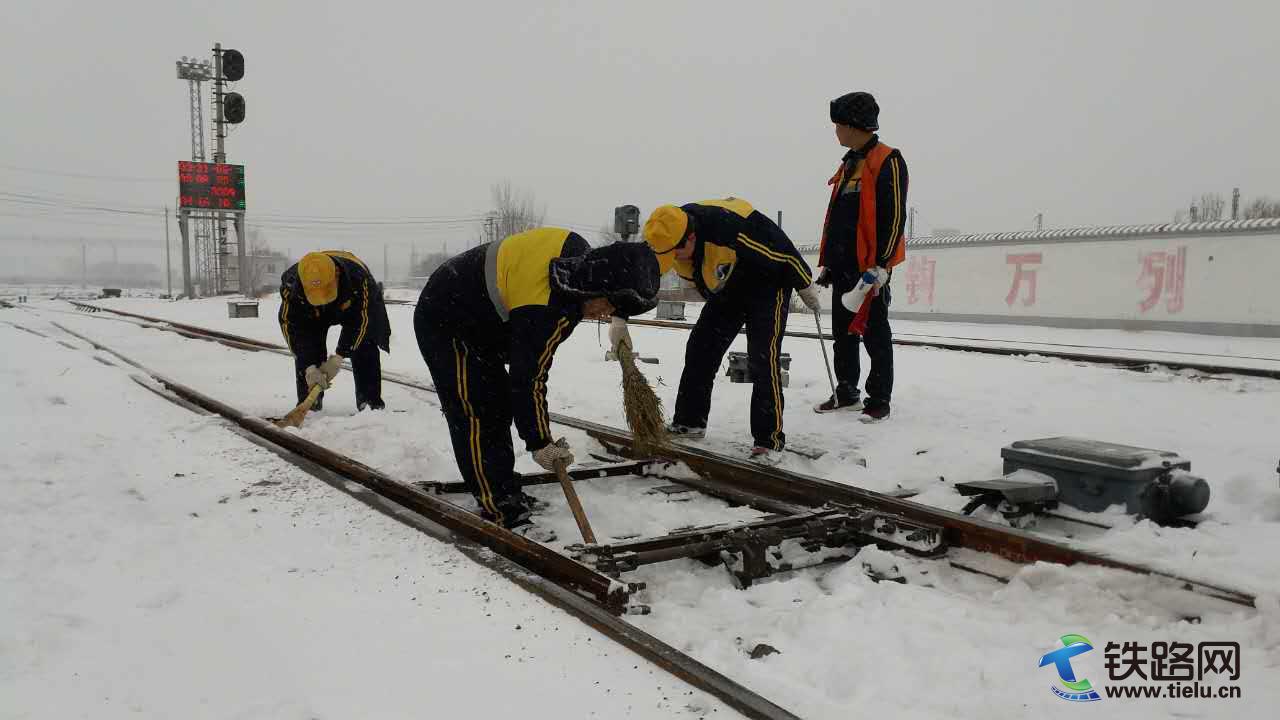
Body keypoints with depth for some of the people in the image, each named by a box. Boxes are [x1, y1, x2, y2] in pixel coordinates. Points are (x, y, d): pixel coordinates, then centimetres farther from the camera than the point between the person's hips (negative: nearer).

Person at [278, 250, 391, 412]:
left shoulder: (358, 275, -45)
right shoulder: (290, 284, -40)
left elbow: (359, 320, -32)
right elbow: (292, 327, -32)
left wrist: (338, 358, -34)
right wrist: (310, 367, -40)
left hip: (357, 305, -1)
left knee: (365, 347, -11)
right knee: (306, 350, -12)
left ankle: (370, 400, 0)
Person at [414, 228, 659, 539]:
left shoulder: (578, 251, -11)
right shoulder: (546, 314, -35)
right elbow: (528, 379, -28)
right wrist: (539, 443, -18)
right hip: (445, 324, -11)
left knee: (499, 408, 14)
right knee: (477, 417, -12)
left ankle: (505, 491, 24)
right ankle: (502, 516, -10)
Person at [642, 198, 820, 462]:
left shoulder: (731, 228, -40)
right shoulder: (668, 238, -19)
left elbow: (784, 251, -26)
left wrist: (806, 287, -12)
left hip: (767, 284, -7)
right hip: (725, 290, 7)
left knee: (762, 360, -16)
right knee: (700, 350, 4)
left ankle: (769, 440, -10)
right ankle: (689, 422, 17)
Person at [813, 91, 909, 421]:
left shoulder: (887, 161, -9)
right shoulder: (848, 164, 18)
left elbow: (894, 217, -15)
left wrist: (880, 265, -20)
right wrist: (826, 261, 19)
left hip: (870, 266, -9)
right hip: (843, 265, 9)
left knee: (874, 333, -2)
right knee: (844, 332, 13)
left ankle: (879, 400, 6)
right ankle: (846, 393, 24)